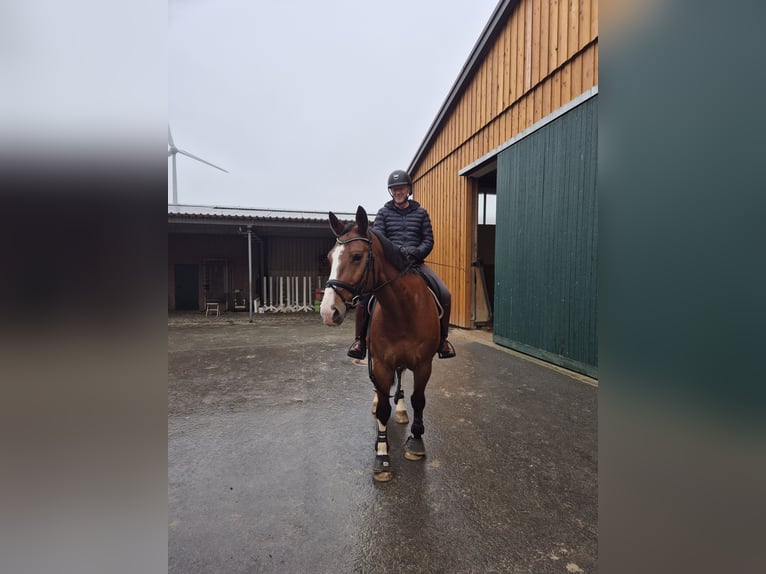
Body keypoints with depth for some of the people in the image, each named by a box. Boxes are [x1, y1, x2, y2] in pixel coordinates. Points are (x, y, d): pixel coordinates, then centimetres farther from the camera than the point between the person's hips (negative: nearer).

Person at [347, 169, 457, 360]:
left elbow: (428, 241, 7)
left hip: (416, 263, 1)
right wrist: (398, 250, -20)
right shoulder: (383, 213, 9)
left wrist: (416, 252, -14)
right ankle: (360, 339, -4)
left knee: (444, 294, -17)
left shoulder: (420, 212, 12)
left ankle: (442, 339, 4)